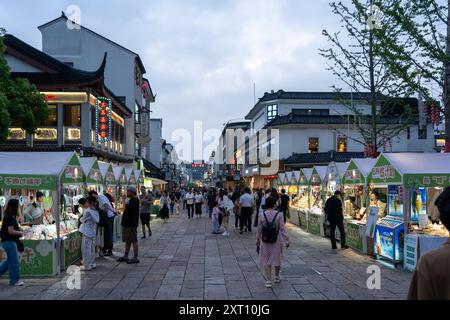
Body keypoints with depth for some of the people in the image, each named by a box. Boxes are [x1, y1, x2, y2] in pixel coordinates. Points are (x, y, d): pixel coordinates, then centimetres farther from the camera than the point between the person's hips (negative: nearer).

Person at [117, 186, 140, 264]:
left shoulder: (135, 201, -17)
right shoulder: (131, 200, 14)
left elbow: (126, 208, -28)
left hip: (131, 224, -10)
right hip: (127, 223, 10)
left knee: (134, 241, -3)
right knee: (127, 241, 15)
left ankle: (135, 258, 2)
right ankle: (125, 256, 23)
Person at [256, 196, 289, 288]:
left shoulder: (261, 215, -10)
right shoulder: (278, 215, -13)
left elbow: (259, 230, -4)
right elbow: (282, 229, -12)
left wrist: (257, 242, 6)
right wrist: (286, 240, -4)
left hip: (265, 241, 0)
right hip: (277, 241, 0)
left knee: (266, 260, 9)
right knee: (277, 258, 20)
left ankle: (268, 280, 2)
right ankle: (277, 276, 38)